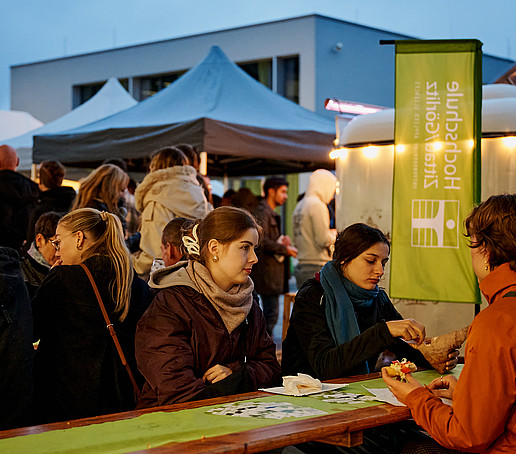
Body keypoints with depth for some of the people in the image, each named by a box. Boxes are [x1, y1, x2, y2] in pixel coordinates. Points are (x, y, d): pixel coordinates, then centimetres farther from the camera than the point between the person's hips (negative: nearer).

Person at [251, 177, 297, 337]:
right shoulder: (262, 212, -12)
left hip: (274, 271, 11)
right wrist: (284, 249, -14)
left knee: (270, 313, 13)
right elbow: (261, 240, -22)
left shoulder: (271, 213, 21)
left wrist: (282, 239, 11)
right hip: (267, 272, -11)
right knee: (271, 314, -10)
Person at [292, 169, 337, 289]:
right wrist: (333, 235, 3)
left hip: (301, 266, 9)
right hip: (317, 268, -9)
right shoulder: (318, 205, -11)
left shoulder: (299, 206, 16)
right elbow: (324, 240, -18)